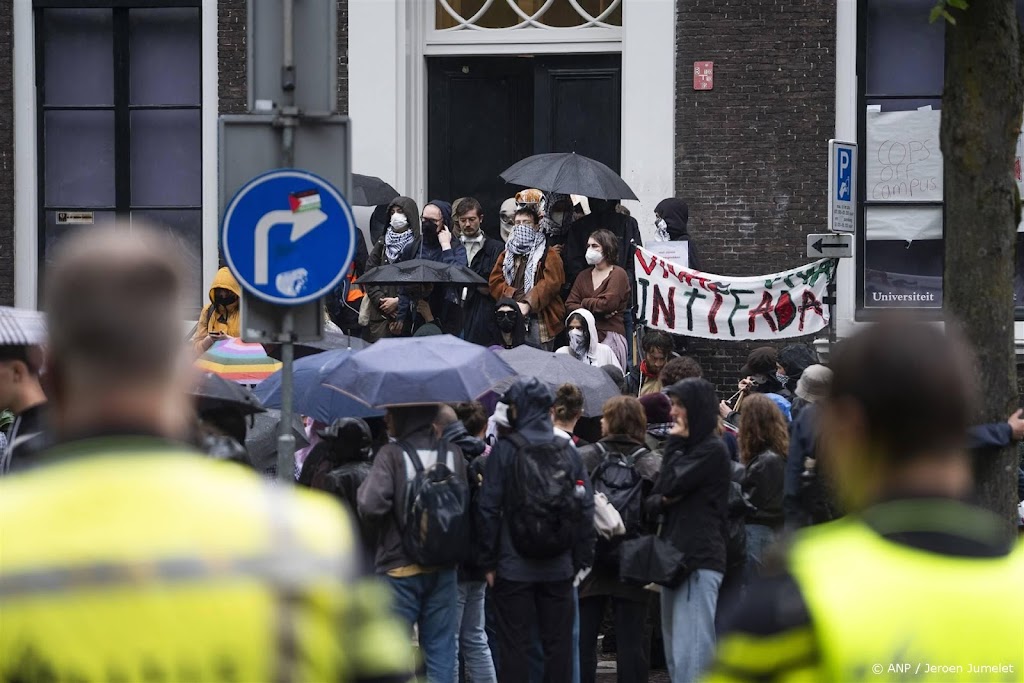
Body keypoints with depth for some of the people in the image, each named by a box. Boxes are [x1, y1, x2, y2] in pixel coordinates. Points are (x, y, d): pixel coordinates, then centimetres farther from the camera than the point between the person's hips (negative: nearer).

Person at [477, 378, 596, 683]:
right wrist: (581, 560, 10)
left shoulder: (503, 451, -8)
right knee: (558, 643, 9)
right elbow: (586, 508, 5)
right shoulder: (569, 452, 4)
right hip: (559, 569, 3)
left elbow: (489, 509, -8)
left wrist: (489, 561, -1)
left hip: (514, 567, -3)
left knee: (515, 646, 1)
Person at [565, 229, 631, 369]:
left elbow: (607, 304, -12)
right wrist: (596, 313, -8)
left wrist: (585, 303, 4)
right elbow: (570, 305, 8)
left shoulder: (618, 274, -1)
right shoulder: (583, 276, 18)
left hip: (610, 336, -5)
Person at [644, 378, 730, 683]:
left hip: (700, 561, -9)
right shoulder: (686, 448, 21)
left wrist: (675, 443, -1)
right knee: (675, 652, 10)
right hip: (676, 557, 10)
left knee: (692, 652, -13)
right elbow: (651, 503, 18)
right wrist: (661, 501, -6)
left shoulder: (712, 451, -6)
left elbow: (669, 486, -13)